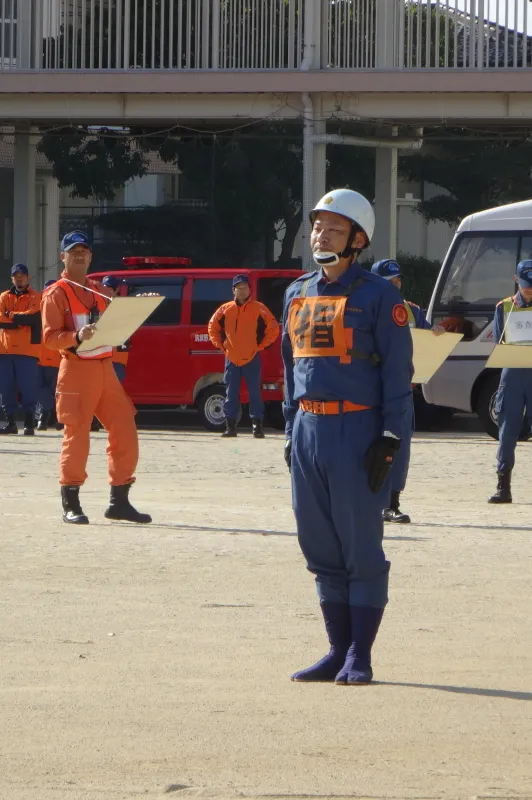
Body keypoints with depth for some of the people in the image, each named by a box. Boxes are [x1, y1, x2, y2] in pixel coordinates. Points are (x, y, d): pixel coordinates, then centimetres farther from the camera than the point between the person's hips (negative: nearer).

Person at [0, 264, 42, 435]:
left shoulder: (36, 297, 5)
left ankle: (29, 424, -4)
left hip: (27, 349, -4)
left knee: (27, 388, -7)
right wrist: (20, 320, -9)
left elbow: (33, 316, -13)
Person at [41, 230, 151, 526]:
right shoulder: (56, 294, -2)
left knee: (125, 432, 3)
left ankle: (119, 501, 11)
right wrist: (77, 337, -28)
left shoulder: (100, 291, 18)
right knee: (76, 435, -7)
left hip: (106, 368, 6)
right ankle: (70, 504, 1)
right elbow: (50, 337, -10)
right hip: (77, 369, -6)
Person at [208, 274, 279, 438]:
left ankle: (257, 426, -1)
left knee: (255, 393, -3)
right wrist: (221, 345, 9)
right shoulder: (225, 309, 6)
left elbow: (273, 328, 1)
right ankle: (230, 426, 9)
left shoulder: (259, 309, -2)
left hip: (252, 359, -3)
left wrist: (261, 346, -2)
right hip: (231, 359, 3)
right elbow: (213, 326, 19)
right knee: (231, 394, 5)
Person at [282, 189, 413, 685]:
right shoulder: (298, 294, 15)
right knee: (321, 548, 8)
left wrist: (389, 439, -13)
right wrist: (291, 431, 15)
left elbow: (397, 371, -7)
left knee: (361, 547, -3)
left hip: (357, 430, -6)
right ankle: (338, 651, 16)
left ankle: (360, 658, 1)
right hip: (309, 430, 6)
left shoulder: (378, 296, -4)